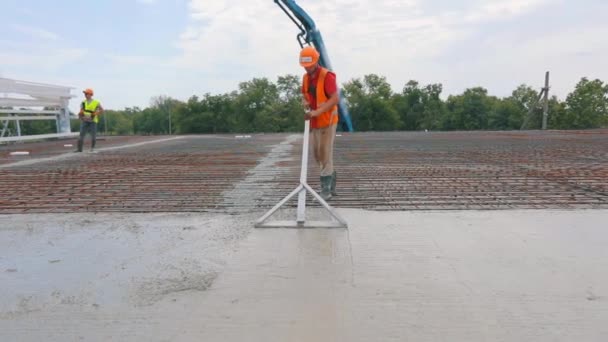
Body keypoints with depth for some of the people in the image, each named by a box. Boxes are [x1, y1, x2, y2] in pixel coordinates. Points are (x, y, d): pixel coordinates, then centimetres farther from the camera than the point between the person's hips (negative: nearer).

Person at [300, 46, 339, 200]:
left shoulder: (327, 76, -16)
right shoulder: (305, 78, 8)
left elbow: (335, 99, -24)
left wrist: (317, 112, -32)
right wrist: (305, 103, -6)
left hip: (327, 121, -7)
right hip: (315, 122, 7)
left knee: (325, 154, -6)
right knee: (317, 154, 12)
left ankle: (326, 189, 1)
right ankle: (331, 176, 32)